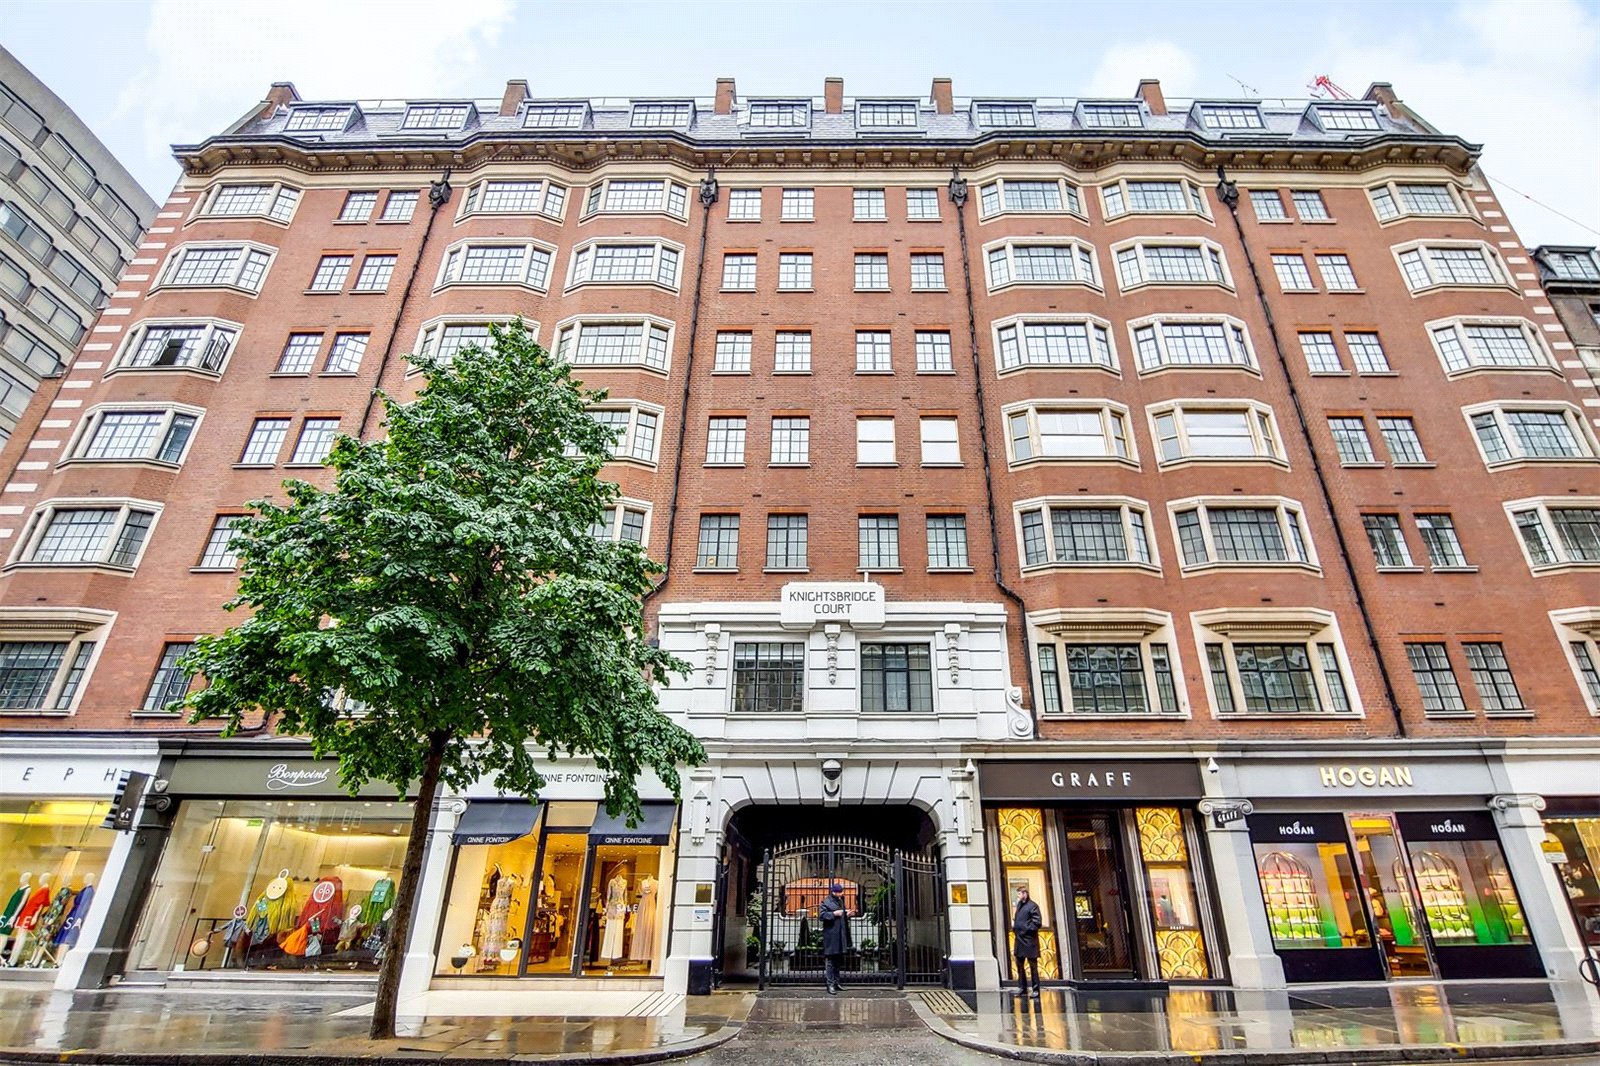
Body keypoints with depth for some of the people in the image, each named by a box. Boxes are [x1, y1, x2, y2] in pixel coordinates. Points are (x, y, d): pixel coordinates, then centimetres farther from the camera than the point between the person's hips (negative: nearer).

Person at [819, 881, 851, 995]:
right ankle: (830, 984, -5)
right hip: (830, 935, -8)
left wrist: (847, 915, 10)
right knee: (830, 960, -8)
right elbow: (821, 914, -15)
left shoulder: (840, 900, 19)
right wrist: (834, 913, -19)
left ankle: (836, 982, 23)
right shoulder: (826, 901, -6)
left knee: (838, 960, 14)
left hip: (840, 934, 8)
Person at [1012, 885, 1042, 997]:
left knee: (1033, 965, 0)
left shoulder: (1032, 906, -10)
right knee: (1019, 965, 12)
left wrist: (1026, 928, -16)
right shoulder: (1019, 904, 14)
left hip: (1029, 941, -8)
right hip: (1019, 939, 8)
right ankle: (1023, 989, 21)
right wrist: (1014, 923, 7)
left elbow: (1037, 922, -15)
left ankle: (1036, 990, 6)